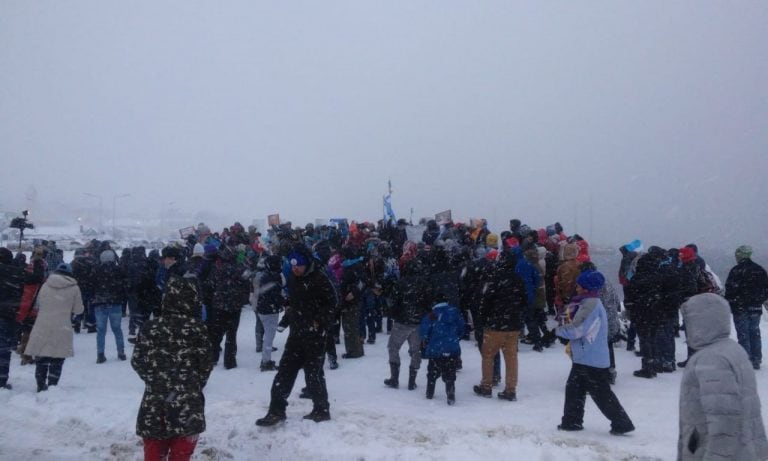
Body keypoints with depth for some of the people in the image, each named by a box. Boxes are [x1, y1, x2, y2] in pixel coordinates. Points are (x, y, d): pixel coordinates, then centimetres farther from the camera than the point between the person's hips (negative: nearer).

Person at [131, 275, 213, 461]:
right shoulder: (197, 328, -11)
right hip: (187, 404, -2)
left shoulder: (150, 327, -5)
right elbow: (205, 366, -5)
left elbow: (137, 362, 3)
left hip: (154, 403, 2)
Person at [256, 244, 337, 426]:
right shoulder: (293, 278, 9)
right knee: (285, 370, 6)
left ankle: (321, 410, 16)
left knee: (313, 372, 0)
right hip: (296, 332, 7)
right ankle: (276, 410, 11)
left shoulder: (319, 278, -14)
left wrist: (319, 322, -15)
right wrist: (289, 316, 12)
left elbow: (331, 302, -12)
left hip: (314, 334, -7)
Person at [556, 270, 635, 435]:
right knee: (573, 388, 15)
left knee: (601, 394, -2)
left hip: (592, 359, -10)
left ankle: (622, 423, 7)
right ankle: (572, 421, 23)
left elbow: (577, 329, -22)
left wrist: (559, 330, -6)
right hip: (583, 357, 10)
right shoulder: (588, 302, 12)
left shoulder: (591, 304, -20)